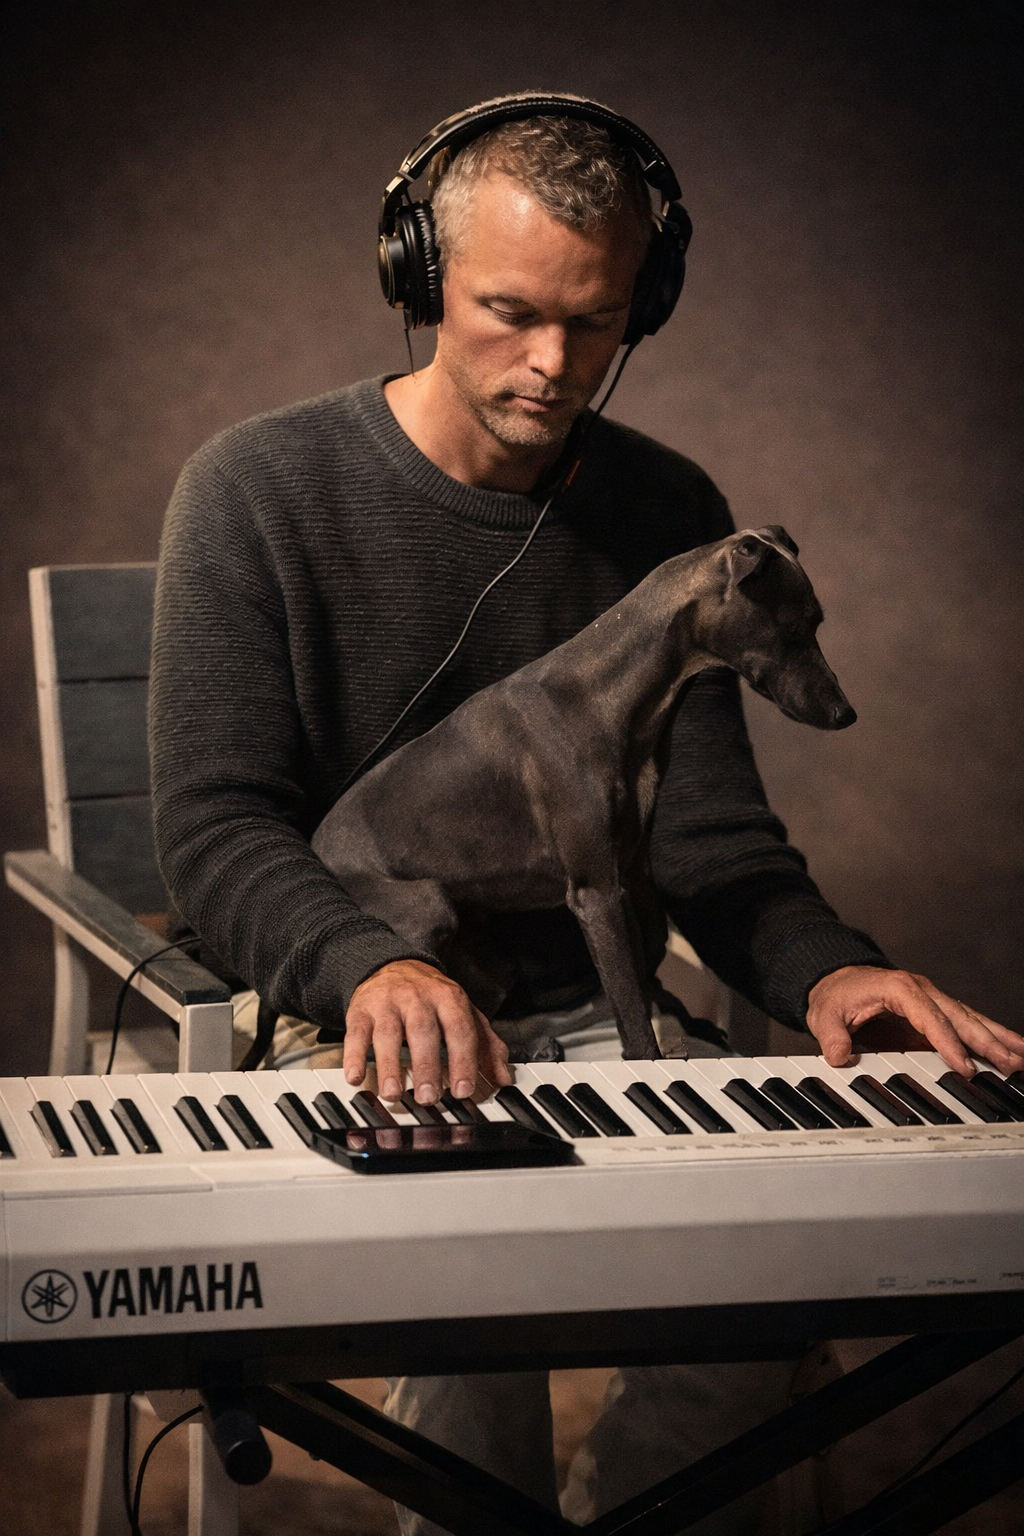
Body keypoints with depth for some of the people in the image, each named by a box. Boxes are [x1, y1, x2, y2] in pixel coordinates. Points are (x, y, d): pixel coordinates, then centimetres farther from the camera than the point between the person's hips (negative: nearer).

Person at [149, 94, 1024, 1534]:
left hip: (584, 1023, 3)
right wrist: (373, 968, -31)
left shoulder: (670, 514, 7)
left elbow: (708, 834, 5)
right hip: (337, 1033, -3)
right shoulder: (259, 493, -4)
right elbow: (216, 829, -10)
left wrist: (824, 968, -18)